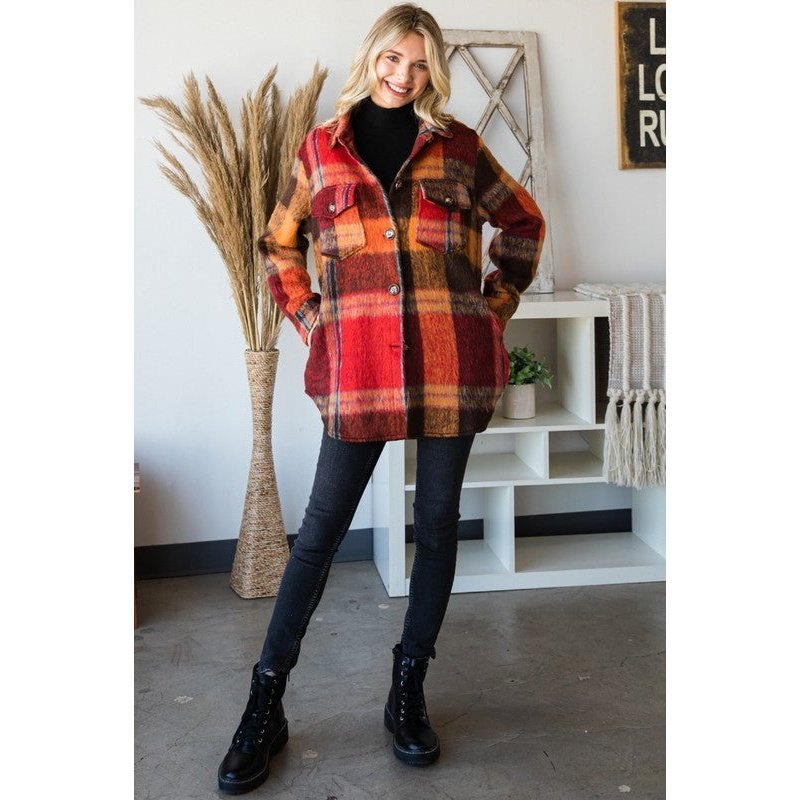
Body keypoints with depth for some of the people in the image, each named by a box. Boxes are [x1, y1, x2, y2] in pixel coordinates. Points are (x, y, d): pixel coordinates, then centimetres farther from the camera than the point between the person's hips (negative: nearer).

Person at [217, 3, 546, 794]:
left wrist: (495, 308, 11)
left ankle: (408, 694, 22)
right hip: (358, 366, -1)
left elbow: (523, 223, 20)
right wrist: (309, 320, 9)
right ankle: (265, 705, 11)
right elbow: (281, 244, 20)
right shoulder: (321, 148, 10)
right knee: (320, 529, 0)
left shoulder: (459, 147, 9)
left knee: (437, 524, 7)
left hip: (452, 364, 1)